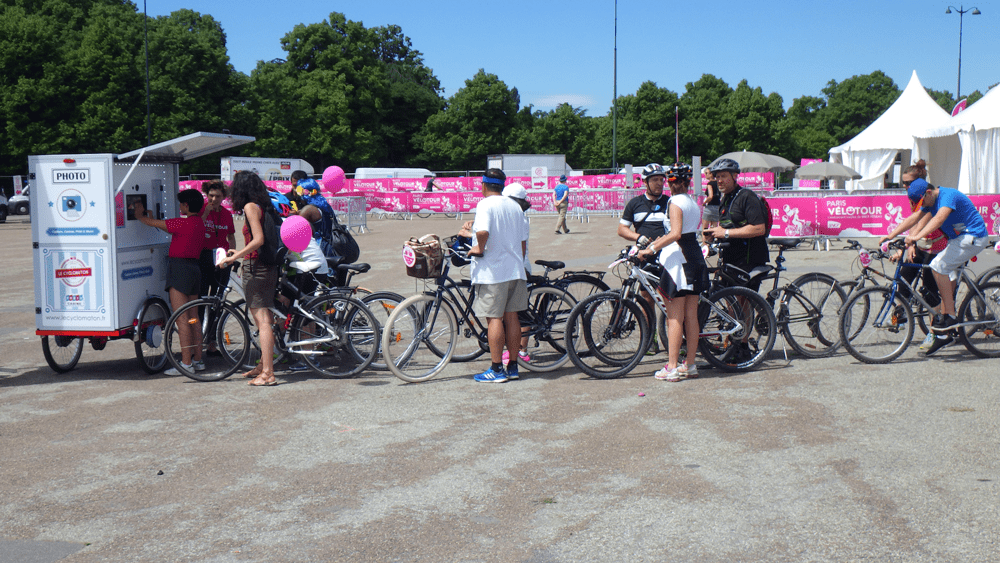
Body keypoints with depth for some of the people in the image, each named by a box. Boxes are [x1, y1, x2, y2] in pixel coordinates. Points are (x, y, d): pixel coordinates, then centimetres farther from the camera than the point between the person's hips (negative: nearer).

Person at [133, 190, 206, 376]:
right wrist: (144, 213, 32)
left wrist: (140, 215, 15)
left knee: (182, 319, -8)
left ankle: (186, 363, -9)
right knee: (193, 317, 13)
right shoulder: (199, 222, 12)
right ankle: (198, 360, 17)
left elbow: (153, 223, -6)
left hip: (179, 267, -9)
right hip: (194, 267, 9)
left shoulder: (183, 223, -14)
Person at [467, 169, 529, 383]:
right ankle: (513, 367, 15)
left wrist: (479, 248, -11)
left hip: (492, 271, -7)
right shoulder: (515, 206, 12)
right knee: (511, 317, 10)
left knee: (494, 318, -3)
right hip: (515, 269, 7)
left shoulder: (486, 205, -10)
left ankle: (496, 370, -2)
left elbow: (482, 231, -29)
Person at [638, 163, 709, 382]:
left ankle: (672, 367, -5)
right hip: (695, 259, 8)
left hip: (677, 261, -8)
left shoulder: (675, 203, -11)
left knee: (674, 317, -5)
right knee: (691, 316, 10)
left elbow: (675, 234, -23)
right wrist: (662, 240, 24)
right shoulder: (693, 202, 15)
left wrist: (651, 249, -21)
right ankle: (690, 365, 14)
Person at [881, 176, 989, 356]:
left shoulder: (948, 195, -22)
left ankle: (949, 315, -17)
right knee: (947, 277, 6)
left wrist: (917, 236, -51)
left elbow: (939, 218, -38)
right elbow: (914, 218, 6)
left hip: (973, 238, -10)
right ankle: (944, 334, 8)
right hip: (959, 238, 10)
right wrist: (890, 236, -4)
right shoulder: (931, 200, 6)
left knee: (938, 265, -23)